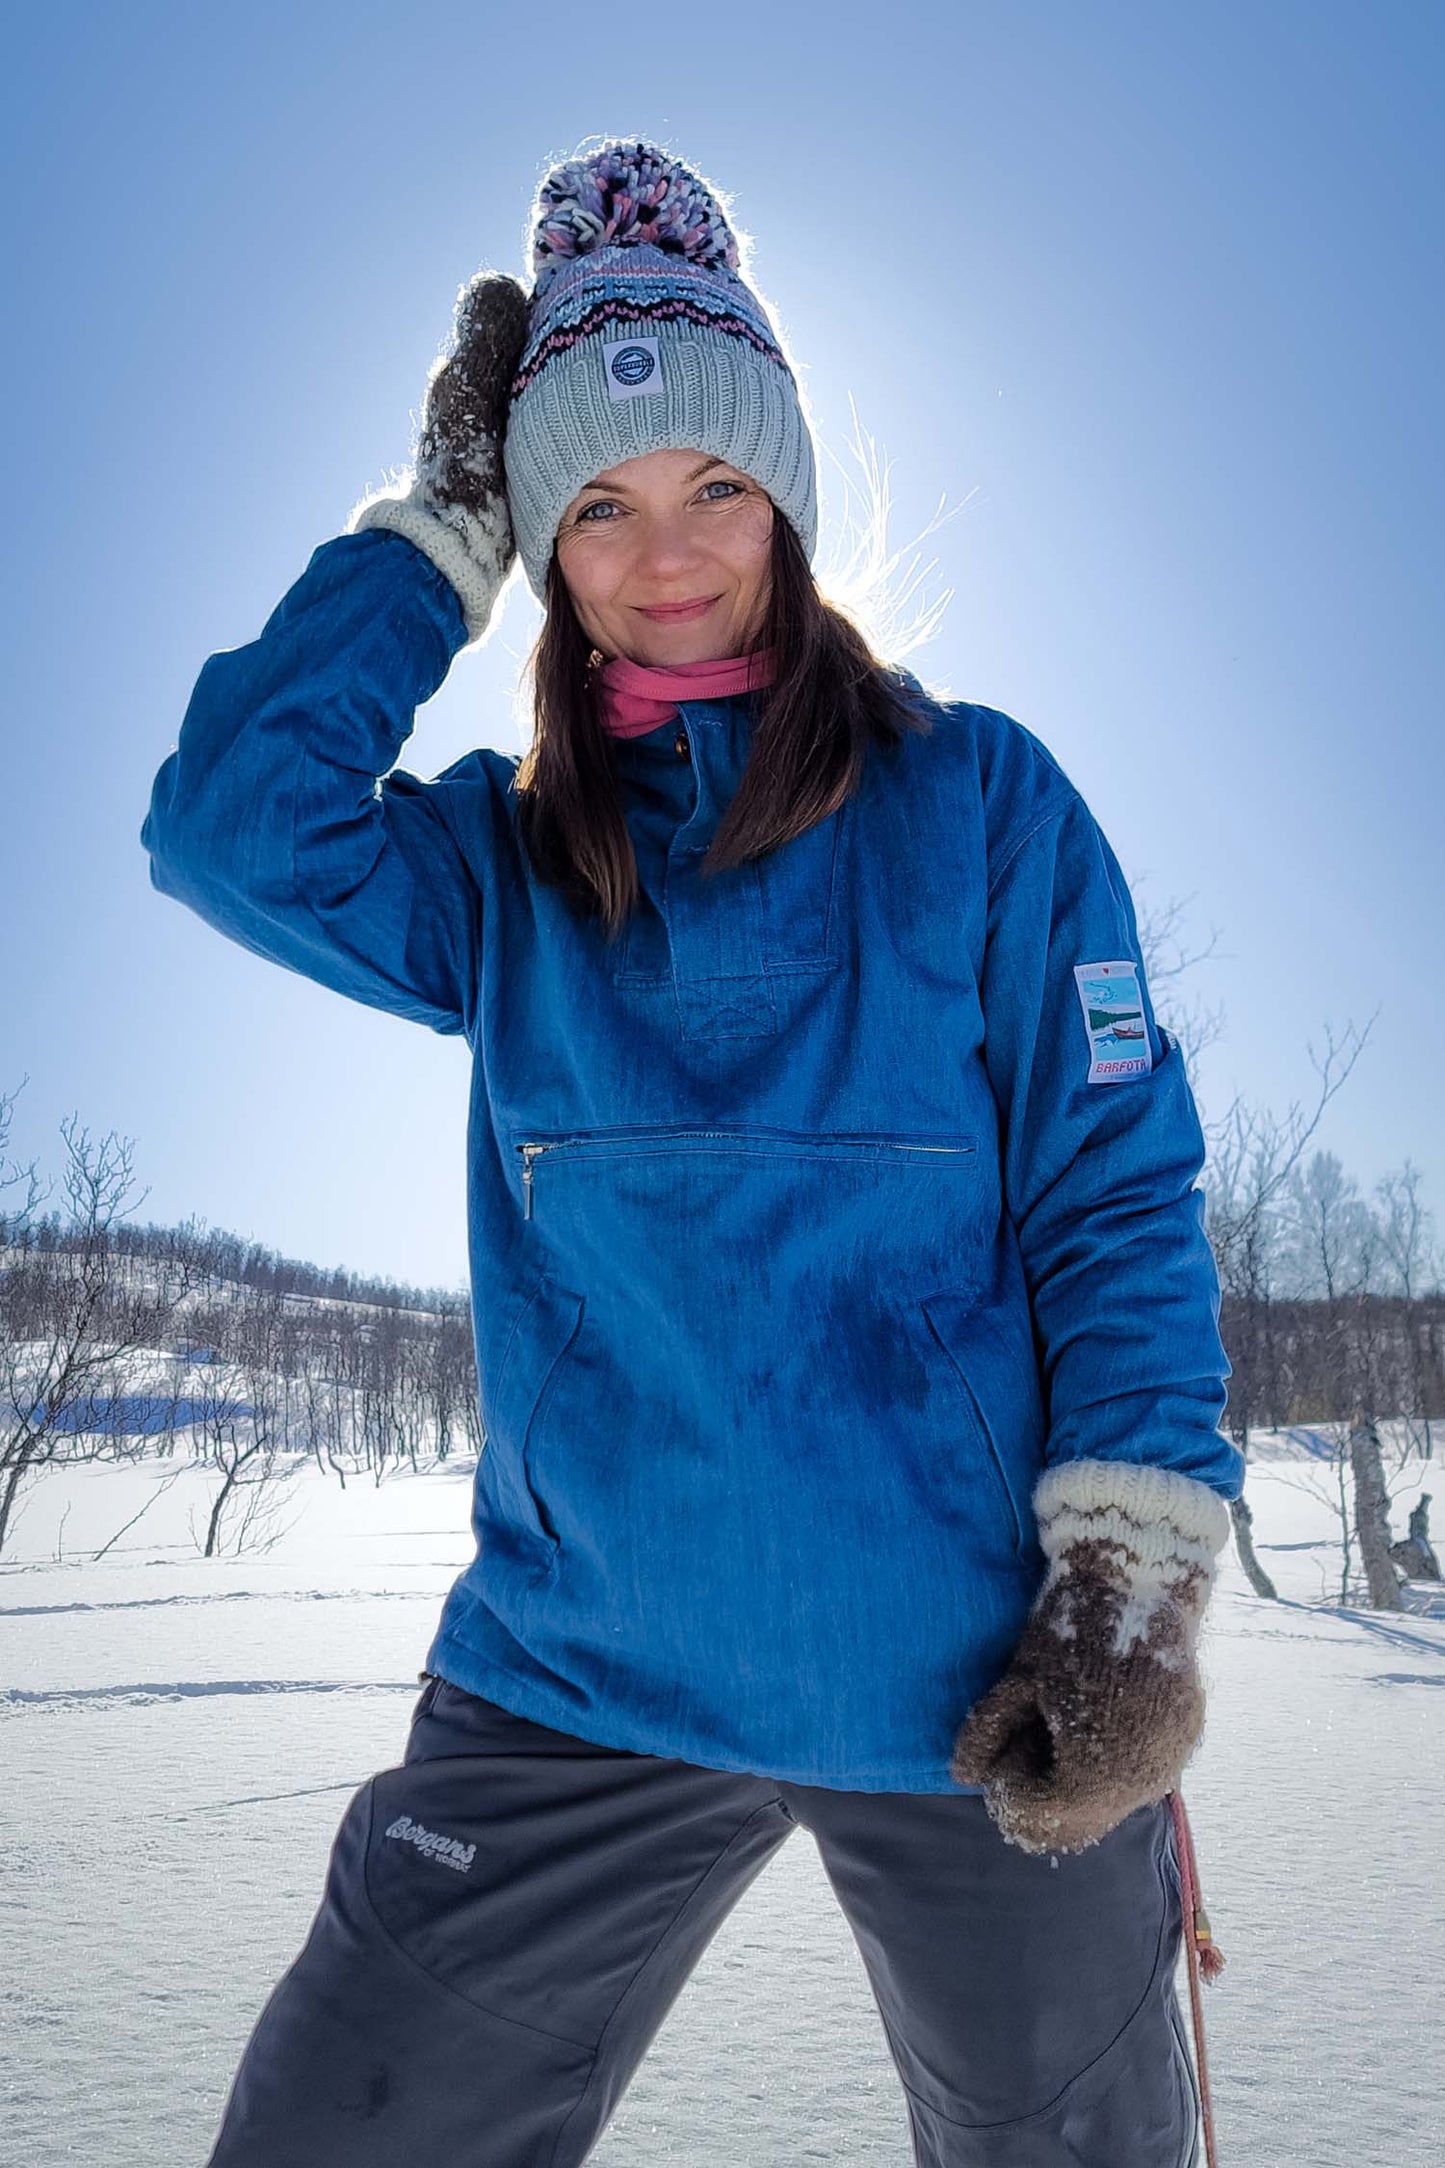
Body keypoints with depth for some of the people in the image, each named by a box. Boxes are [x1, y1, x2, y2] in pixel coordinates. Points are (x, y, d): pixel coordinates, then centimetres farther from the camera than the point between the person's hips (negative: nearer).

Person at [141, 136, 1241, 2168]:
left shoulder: (977, 795, -1)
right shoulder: (507, 861, 6)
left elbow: (1118, 1196, -3)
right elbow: (231, 825, -10)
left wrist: (1136, 1579, -11)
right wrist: (442, 519, -4)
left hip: (975, 1680, -1)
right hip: (585, 1670, 2)